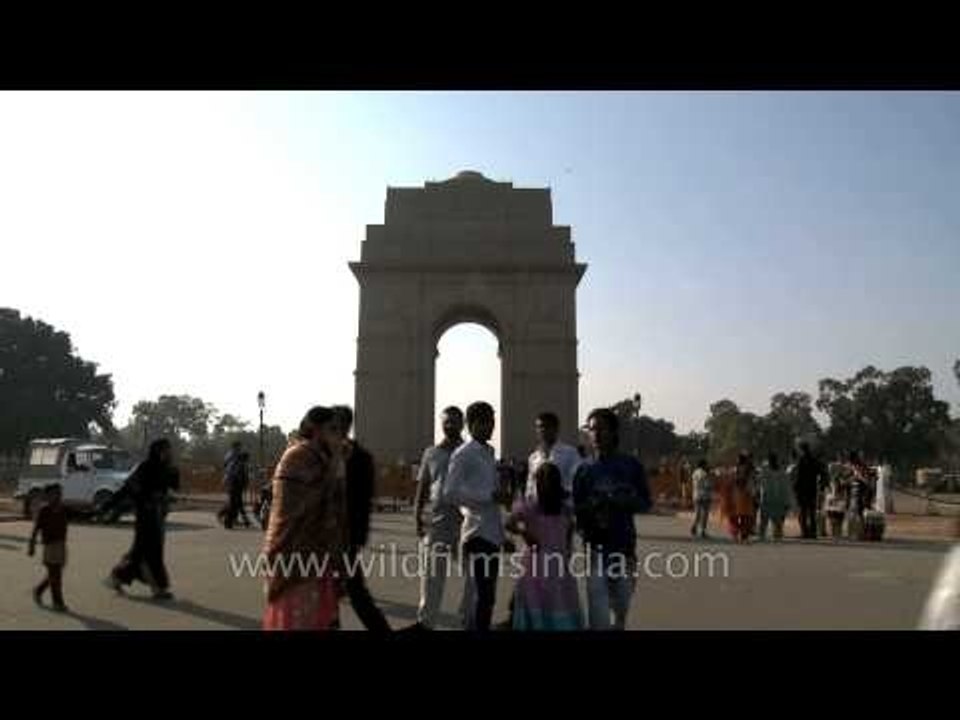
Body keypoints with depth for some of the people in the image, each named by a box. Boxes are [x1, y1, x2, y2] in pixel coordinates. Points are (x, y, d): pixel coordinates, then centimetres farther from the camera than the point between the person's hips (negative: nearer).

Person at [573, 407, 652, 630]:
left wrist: (623, 502, -15)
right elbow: (576, 508, 2)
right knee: (598, 615, -6)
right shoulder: (585, 469, 1)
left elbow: (645, 503, 2)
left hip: (624, 544, 1)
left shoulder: (631, 465, 1)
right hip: (596, 547, -1)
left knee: (622, 605, 16)